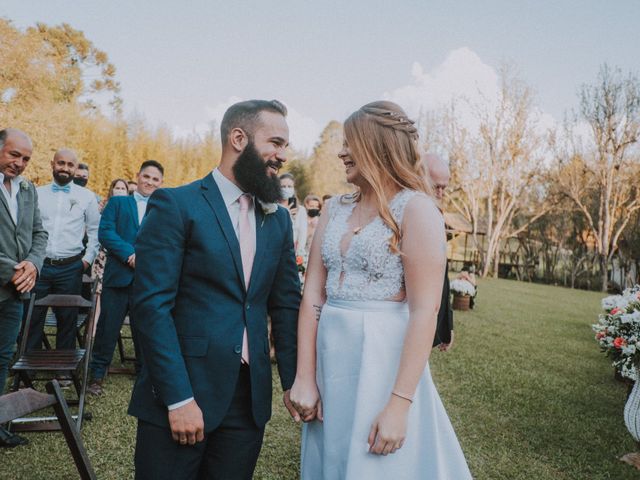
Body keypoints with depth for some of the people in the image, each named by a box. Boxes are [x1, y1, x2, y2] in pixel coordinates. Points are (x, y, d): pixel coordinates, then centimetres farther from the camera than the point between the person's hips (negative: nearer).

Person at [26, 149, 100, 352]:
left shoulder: (87, 196, 5)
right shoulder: (37, 193, 7)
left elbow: (95, 231, 8)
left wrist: (88, 258, 0)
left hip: (70, 268, -1)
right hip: (38, 266, 1)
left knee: (68, 320, 7)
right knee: (32, 319, 4)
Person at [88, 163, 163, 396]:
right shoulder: (117, 202, 11)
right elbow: (105, 232, -2)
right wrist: (130, 254, -15)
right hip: (118, 275, -1)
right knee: (108, 326, 3)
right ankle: (97, 374, 16)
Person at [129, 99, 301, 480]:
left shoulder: (279, 219, 9)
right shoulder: (175, 205, -8)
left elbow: (286, 304, 11)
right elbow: (152, 306, -13)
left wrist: (294, 381, 4)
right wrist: (178, 399, -15)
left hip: (251, 398, 5)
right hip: (178, 395, -5)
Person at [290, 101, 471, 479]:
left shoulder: (416, 209, -10)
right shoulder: (335, 210, 7)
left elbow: (425, 312, -16)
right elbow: (313, 295, 3)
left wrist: (399, 405, -18)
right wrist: (305, 377, -1)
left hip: (383, 359, -6)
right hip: (330, 357, 6)